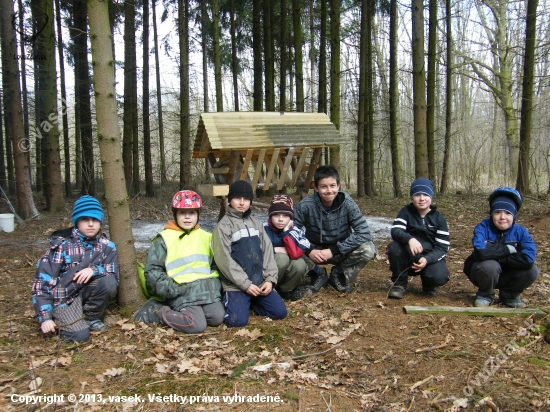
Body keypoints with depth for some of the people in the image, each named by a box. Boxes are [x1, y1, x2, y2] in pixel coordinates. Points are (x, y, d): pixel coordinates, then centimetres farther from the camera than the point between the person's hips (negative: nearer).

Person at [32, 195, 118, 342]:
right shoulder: (62, 244, -15)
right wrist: (45, 317, -20)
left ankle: (91, 317, -2)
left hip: (88, 292, 4)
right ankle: (61, 319, 8)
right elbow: (42, 280, -14)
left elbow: (114, 276, -9)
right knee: (80, 335, -25)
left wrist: (94, 270, -30)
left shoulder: (106, 245, -5)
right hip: (64, 297, -3)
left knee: (108, 282, -27)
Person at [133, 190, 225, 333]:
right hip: (182, 291, -5)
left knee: (217, 318, -16)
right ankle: (157, 311, 2)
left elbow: (216, 263, 19)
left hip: (208, 289, 5)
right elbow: (152, 270, -1)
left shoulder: (206, 237, 15)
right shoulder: (164, 238, 1)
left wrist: (215, 284, 2)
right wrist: (171, 290, -11)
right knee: (197, 325, -21)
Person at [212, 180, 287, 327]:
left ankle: (250, 302, 17)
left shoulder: (257, 223, 13)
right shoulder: (224, 225, -5)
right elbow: (224, 260, -12)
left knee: (280, 312, -7)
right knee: (237, 320, -21)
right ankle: (228, 301, 11)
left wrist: (270, 279, -5)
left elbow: (267, 252, 8)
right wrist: (245, 284, -15)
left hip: (260, 283, 5)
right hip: (236, 285, -5)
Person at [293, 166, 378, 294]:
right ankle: (318, 275, 2)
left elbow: (364, 232, -23)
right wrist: (309, 251, -34)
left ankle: (339, 274, 1)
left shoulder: (347, 203, -19)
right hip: (315, 251, 0)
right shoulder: (305, 205, -20)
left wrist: (333, 251, -29)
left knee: (368, 250, -28)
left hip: (340, 251, 0)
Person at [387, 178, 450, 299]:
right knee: (393, 247, -31)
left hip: (430, 257, 0)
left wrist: (427, 259, -26)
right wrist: (409, 239, -41)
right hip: (408, 257, 0)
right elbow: (395, 231, -18)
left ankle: (428, 285, 10)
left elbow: (443, 247, -7)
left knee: (439, 277, -31)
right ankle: (399, 284, -8)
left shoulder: (439, 218, -1)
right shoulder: (406, 212, -1)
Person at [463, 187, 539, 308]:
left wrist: (498, 258, -27)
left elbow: (529, 258, -29)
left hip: (506, 275, 3)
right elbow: (480, 251, -39)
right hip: (484, 272, -3)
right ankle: (484, 295, -3)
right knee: (489, 265, -36)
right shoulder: (483, 227, -20)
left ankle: (509, 295, 7)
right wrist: (507, 249, -26)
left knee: (532, 270, -22)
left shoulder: (520, 231, -13)